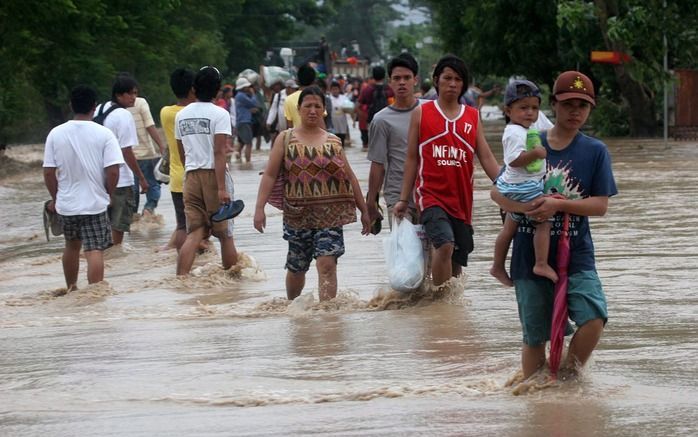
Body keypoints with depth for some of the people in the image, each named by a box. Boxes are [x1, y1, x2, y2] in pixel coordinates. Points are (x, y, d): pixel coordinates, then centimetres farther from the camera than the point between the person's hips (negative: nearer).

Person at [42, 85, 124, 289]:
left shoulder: (56, 134, -3)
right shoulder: (104, 134, -10)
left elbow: (48, 172, -1)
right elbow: (112, 171, -14)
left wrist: (54, 198, 13)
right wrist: (109, 194, 4)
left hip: (66, 203, 3)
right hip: (95, 203, -3)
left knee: (72, 246, 22)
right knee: (95, 251, -3)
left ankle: (71, 289, 35)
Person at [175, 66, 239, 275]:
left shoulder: (181, 115, 10)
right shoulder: (219, 114, -8)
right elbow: (219, 152, -15)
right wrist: (222, 188, -18)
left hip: (190, 176, 4)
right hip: (213, 175, -4)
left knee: (194, 234, 2)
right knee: (225, 233, 8)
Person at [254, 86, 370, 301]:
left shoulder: (333, 142, 8)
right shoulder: (286, 139, 4)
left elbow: (350, 177, 13)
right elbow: (270, 175, 0)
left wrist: (363, 210, 12)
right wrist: (260, 207, -10)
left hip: (330, 214, 0)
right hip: (297, 214, 0)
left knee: (327, 264, -15)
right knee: (296, 267, 12)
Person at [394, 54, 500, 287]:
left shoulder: (472, 117, 12)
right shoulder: (422, 113, 5)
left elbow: (486, 158, 10)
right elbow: (412, 158, 7)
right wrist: (404, 199, 4)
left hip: (461, 200, 4)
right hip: (431, 195, -4)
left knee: (456, 263, 5)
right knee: (445, 245, -26)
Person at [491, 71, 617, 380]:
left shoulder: (595, 151, 1)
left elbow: (600, 205, -5)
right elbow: (497, 192, 3)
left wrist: (558, 205, -19)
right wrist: (525, 206, -17)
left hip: (576, 257, -1)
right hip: (530, 258, 1)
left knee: (594, 318, -22)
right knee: (534, 337, 8)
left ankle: (568, 377, -1)